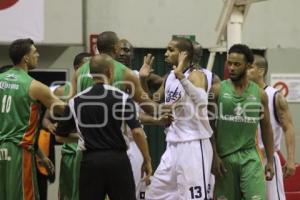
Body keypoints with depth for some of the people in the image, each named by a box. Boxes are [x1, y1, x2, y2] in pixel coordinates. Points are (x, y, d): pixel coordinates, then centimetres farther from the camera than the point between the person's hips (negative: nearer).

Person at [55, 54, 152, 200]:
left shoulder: (76, 101, 2)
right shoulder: (122, 98, -5)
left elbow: (61, 135, 9)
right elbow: (137, 132, -12)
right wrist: (147, 160, -3)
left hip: (90, 161, 1)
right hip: (118, 160, -1)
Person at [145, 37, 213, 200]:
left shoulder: (196, 75, -13)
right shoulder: (169, 77, 12)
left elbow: (202, 100, -34)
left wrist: (181, 76, -39)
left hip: (194, 145, -9)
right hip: (173, 146, 9)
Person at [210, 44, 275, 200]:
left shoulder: (259, 94, 3)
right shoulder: (217, 91, -2)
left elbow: (266, 128, 11)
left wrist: (270, 161, 8)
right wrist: (214, 156, -9)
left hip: (249, 156, 1)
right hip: (224, 157, -1)